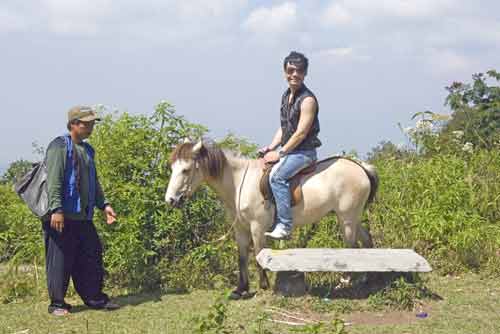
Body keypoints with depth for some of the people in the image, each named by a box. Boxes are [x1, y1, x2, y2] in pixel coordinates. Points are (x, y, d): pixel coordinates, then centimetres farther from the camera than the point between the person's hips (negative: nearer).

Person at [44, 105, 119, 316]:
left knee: (91, 257, 9)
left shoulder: (87, 149, 18)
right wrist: (56, 209, -23)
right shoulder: (60, 147, -9)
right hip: (63, 217, -8)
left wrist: (103, 205, 18)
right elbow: (53, 180, -17)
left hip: (83, 216, 8)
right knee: (60, 261, -1)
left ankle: (95, 298, 18)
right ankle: (57, 304, 7)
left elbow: (93, 182, 26)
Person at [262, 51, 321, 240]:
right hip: (288, 149, 10)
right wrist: (271, 147, 4)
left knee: (277, 175, -28)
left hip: (304, 151, -10)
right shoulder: (286, 96, 12)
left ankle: (284, 226, -27)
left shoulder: (307, 100, -16)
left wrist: (280, 154, -18)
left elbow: (301, 133, -20)